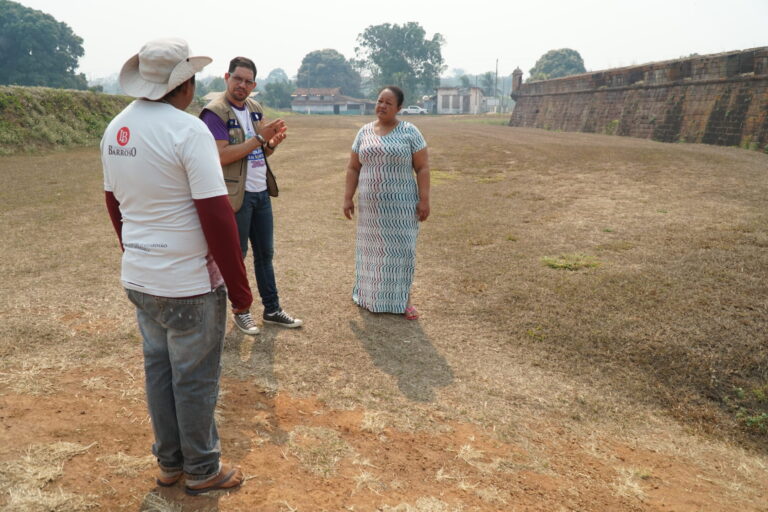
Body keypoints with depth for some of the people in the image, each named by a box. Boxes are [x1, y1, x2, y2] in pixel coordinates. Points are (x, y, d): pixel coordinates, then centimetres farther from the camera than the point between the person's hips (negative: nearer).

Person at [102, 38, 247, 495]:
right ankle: (202, 471, 26)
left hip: (138, 279, 7)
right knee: (195, 378, 8)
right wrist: (239, 286, -14)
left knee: (158, 368, 19)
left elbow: (114, 204, 14)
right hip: (189, 284, -7)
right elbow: (216, 217, -21)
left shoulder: (116, 129, 6)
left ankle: (170, 462, 35)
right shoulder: (189, 130, -18)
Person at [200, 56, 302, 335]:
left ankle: (272, 309, 25)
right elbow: (221, 156, -22)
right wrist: (259, 137, -23)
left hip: (261, 192, 7)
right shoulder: (215, 112, -12)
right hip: (237, 195, -7)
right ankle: (241, 311, 21)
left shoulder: (255, 108, 10)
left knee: (265, 253, 14)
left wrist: (273, 142, -8)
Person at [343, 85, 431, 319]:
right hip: (371, 205, 3)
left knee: (400, 249, 2)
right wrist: (348, 197, 5)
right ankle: (370, 295, 26)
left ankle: (403, 298, 15)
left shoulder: (410, 132, -3)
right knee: (372, 248, 11)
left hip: (401, 204, -3)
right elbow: (353, 168, 11)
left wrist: (424, 199, -11)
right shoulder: (364, 132, 8)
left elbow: (422, 168, -5)